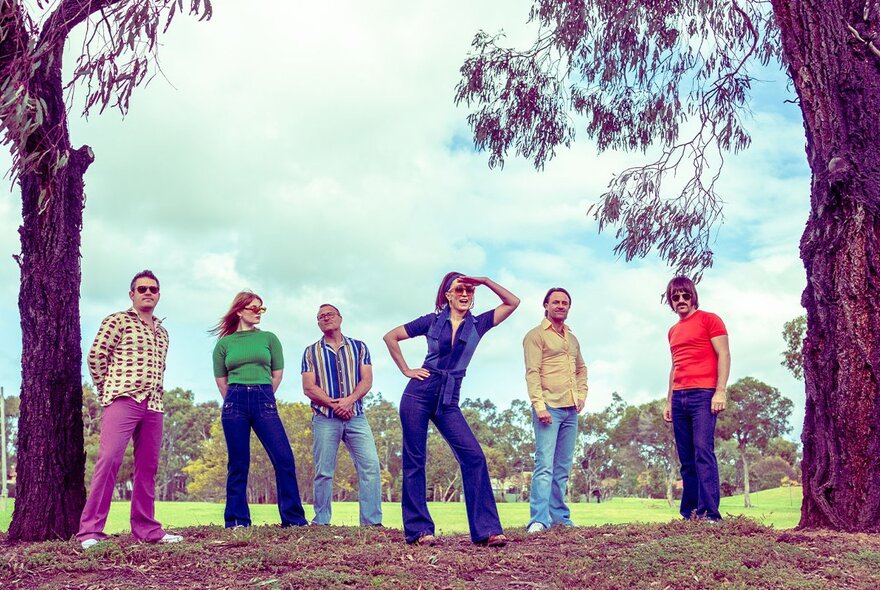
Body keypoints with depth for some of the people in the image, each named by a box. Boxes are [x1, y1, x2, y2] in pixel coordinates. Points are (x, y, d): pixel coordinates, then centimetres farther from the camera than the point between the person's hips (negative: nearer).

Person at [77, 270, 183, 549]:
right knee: (109, 460, -14)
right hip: (123, 400, -6)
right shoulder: (117, 321, 2)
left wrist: (157, 392, 14)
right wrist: (108, 389, 0)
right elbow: (96, 355, -4)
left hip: (153, 405, 7)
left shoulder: (162, 331, 21)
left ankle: (146, 528, 13)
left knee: (147, 466, 7)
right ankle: (90, 530, -11)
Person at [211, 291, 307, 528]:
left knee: (285, 459, -8)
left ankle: (293, 518, -1)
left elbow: (278, 374, 13)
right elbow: (221, 381, 13)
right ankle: (237, 521, 9)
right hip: (235, 402, 0)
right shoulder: (224, 343, 9)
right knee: (238, 464, 2)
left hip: (264, 401, 0)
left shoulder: (269, 338, 11)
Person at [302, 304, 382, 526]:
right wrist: (334, 404, -13)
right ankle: (321, 522, 12)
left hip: (356, 416, 1)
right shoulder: (311, 352, 10)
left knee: (371, 465, -10)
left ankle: (372, 522, -7)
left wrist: (349, 400, -16)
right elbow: (309, 387, 0)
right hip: (324, 419, 0)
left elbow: (367, 380, 2)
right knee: (323, 472, 2)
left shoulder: (359, 347, 12)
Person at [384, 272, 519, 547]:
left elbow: (513, 302, 6)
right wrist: (405, 370, 4)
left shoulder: (478, 324, 9)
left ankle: (485, 529, -10)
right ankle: (418, 529, 5)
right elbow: (391, 337, 11)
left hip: (448, 401, 2)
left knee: (474, 456, -11)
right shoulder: (432, 321, 5)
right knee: (414, 460, -2)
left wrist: (485, 281, 0)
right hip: (419, 393, -1)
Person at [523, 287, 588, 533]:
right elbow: (532, 373, -10)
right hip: (549, 408, -7)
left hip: (571, 410, 7)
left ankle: (560, 517, 14)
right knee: (545, 465, -13)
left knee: (563, 468, 9)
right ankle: (538, 520, -15)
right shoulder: (536, 335, -2)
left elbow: (581, 369, 30)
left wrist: (582, 395, 14)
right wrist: (539, 405, -19)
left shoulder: (572, 339, 20)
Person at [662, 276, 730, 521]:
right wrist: (669, 402, 21)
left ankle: (709, 512, -16)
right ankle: (689, 513, 6)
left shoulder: (709, 319, 3)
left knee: (703, 452, -15)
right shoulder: (673, 331, 22)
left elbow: (723, 355, -4)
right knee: (686, 460, 4)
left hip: (703, 395, -7)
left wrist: (721, 391, -14)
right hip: (679, 398, 7)